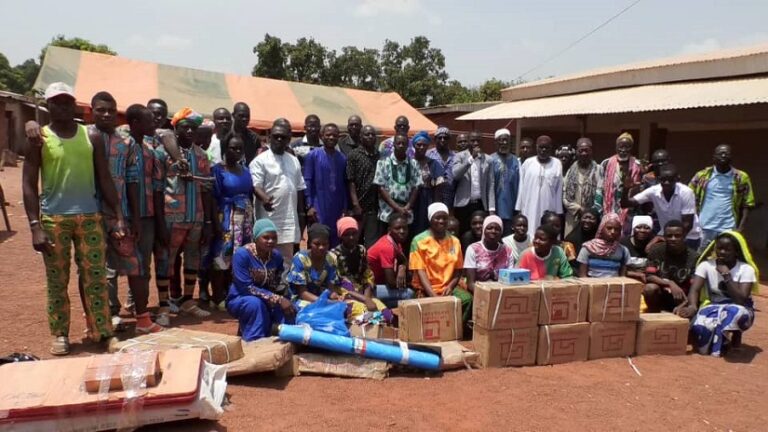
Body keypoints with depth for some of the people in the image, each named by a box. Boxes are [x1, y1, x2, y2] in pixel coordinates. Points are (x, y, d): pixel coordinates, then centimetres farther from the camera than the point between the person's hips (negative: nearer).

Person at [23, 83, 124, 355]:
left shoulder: (92, 137, 6)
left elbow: (105, 180, 7)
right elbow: (29, 185, -1)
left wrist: (119, 216, -2)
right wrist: (35, 226, -10)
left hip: (89, 216, 1)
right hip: (53, 219, -1)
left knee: (96, 277, 3)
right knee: (57, 280, 6)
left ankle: (101, 331, 10)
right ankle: (60, 335, 16)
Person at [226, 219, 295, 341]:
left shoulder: (277, 256, -4)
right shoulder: (242, 254, -21)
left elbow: (277, 285, 2)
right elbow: (246, 288, -26)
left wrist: (283, 299, -21)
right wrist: (277, 299, -30)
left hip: (267, 302, 4)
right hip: (240, 300, -4)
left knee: (289, 309, -22)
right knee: (256, 303, -37)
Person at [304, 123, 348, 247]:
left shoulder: (343, 159, 9)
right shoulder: (312, 156, -1)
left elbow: (345, 184, 10)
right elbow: (307, 182, -4)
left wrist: (345, 208, 5)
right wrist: (310, 206, -11)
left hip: (337, 210, 4)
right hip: (318, 209, -3)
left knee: (336, 244, 7)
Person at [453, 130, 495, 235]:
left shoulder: (487, 160, 8)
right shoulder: (460, 156, 3)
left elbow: (491, 185, 5)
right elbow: (455, 175, -14)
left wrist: (491, 208, -1)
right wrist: (471, 158, -17)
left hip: (480, 205, 2)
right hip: (463, 204, -2)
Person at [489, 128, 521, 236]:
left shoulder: (515, 161, 7)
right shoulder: (490, 160, -3)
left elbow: (517, 185, 8)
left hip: (509, 207, 3)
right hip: (494, 206, -3)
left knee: (508, 235, 6)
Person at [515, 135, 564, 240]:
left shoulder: (556, 164, 3)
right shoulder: (528, 163, 4)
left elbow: (559, 189, 4)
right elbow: (522, 187, 6)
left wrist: (558, 212, 2)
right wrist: (519, 208, 4)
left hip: (549, 209, 0)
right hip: (530, 209, 0)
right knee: (529, 234, -3)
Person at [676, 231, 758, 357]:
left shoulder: (746, 269, -11)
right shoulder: (706, 265, -6)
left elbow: (741, 300, -22)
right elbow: (694, 289, -19)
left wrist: (726, 275, -26)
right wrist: (692, 306, -41)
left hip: (737, 309, -1)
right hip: (713, 307, 1)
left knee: (735, 313, -41)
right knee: (699, 327, -34)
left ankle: (735, 334, -7)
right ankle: (723, 340, 0)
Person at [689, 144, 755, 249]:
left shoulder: (741, 178, 4)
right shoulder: (702, 175, 4)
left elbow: (747, 205, 3)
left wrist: (741, 228, -6)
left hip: (728, 229, 0)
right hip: (703, 228, 1)